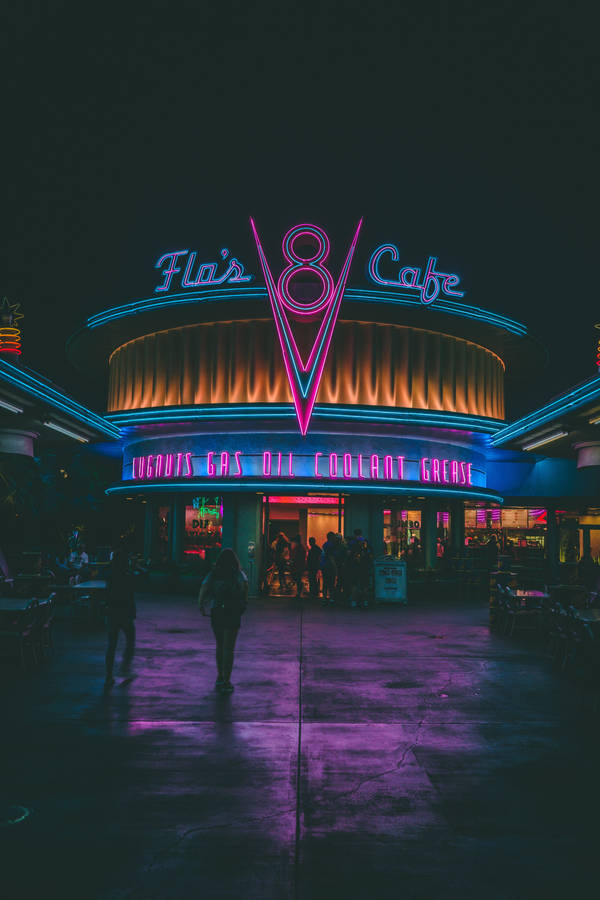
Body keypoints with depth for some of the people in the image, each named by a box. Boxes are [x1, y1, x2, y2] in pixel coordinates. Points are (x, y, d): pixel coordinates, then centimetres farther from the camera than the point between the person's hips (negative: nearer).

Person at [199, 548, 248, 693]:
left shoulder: (213, 574, 7)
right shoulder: (238, 573, 2)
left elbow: (204, 587, -9)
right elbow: (244, 584, -17)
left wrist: (201, 604, -13)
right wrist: (244, 602, -5)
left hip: (216, 613, 3)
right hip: (233, 613, -2)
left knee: (220, 646, 19)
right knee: (228, 648, 2)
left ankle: (220, 677, 27)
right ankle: (226, 681, -2)